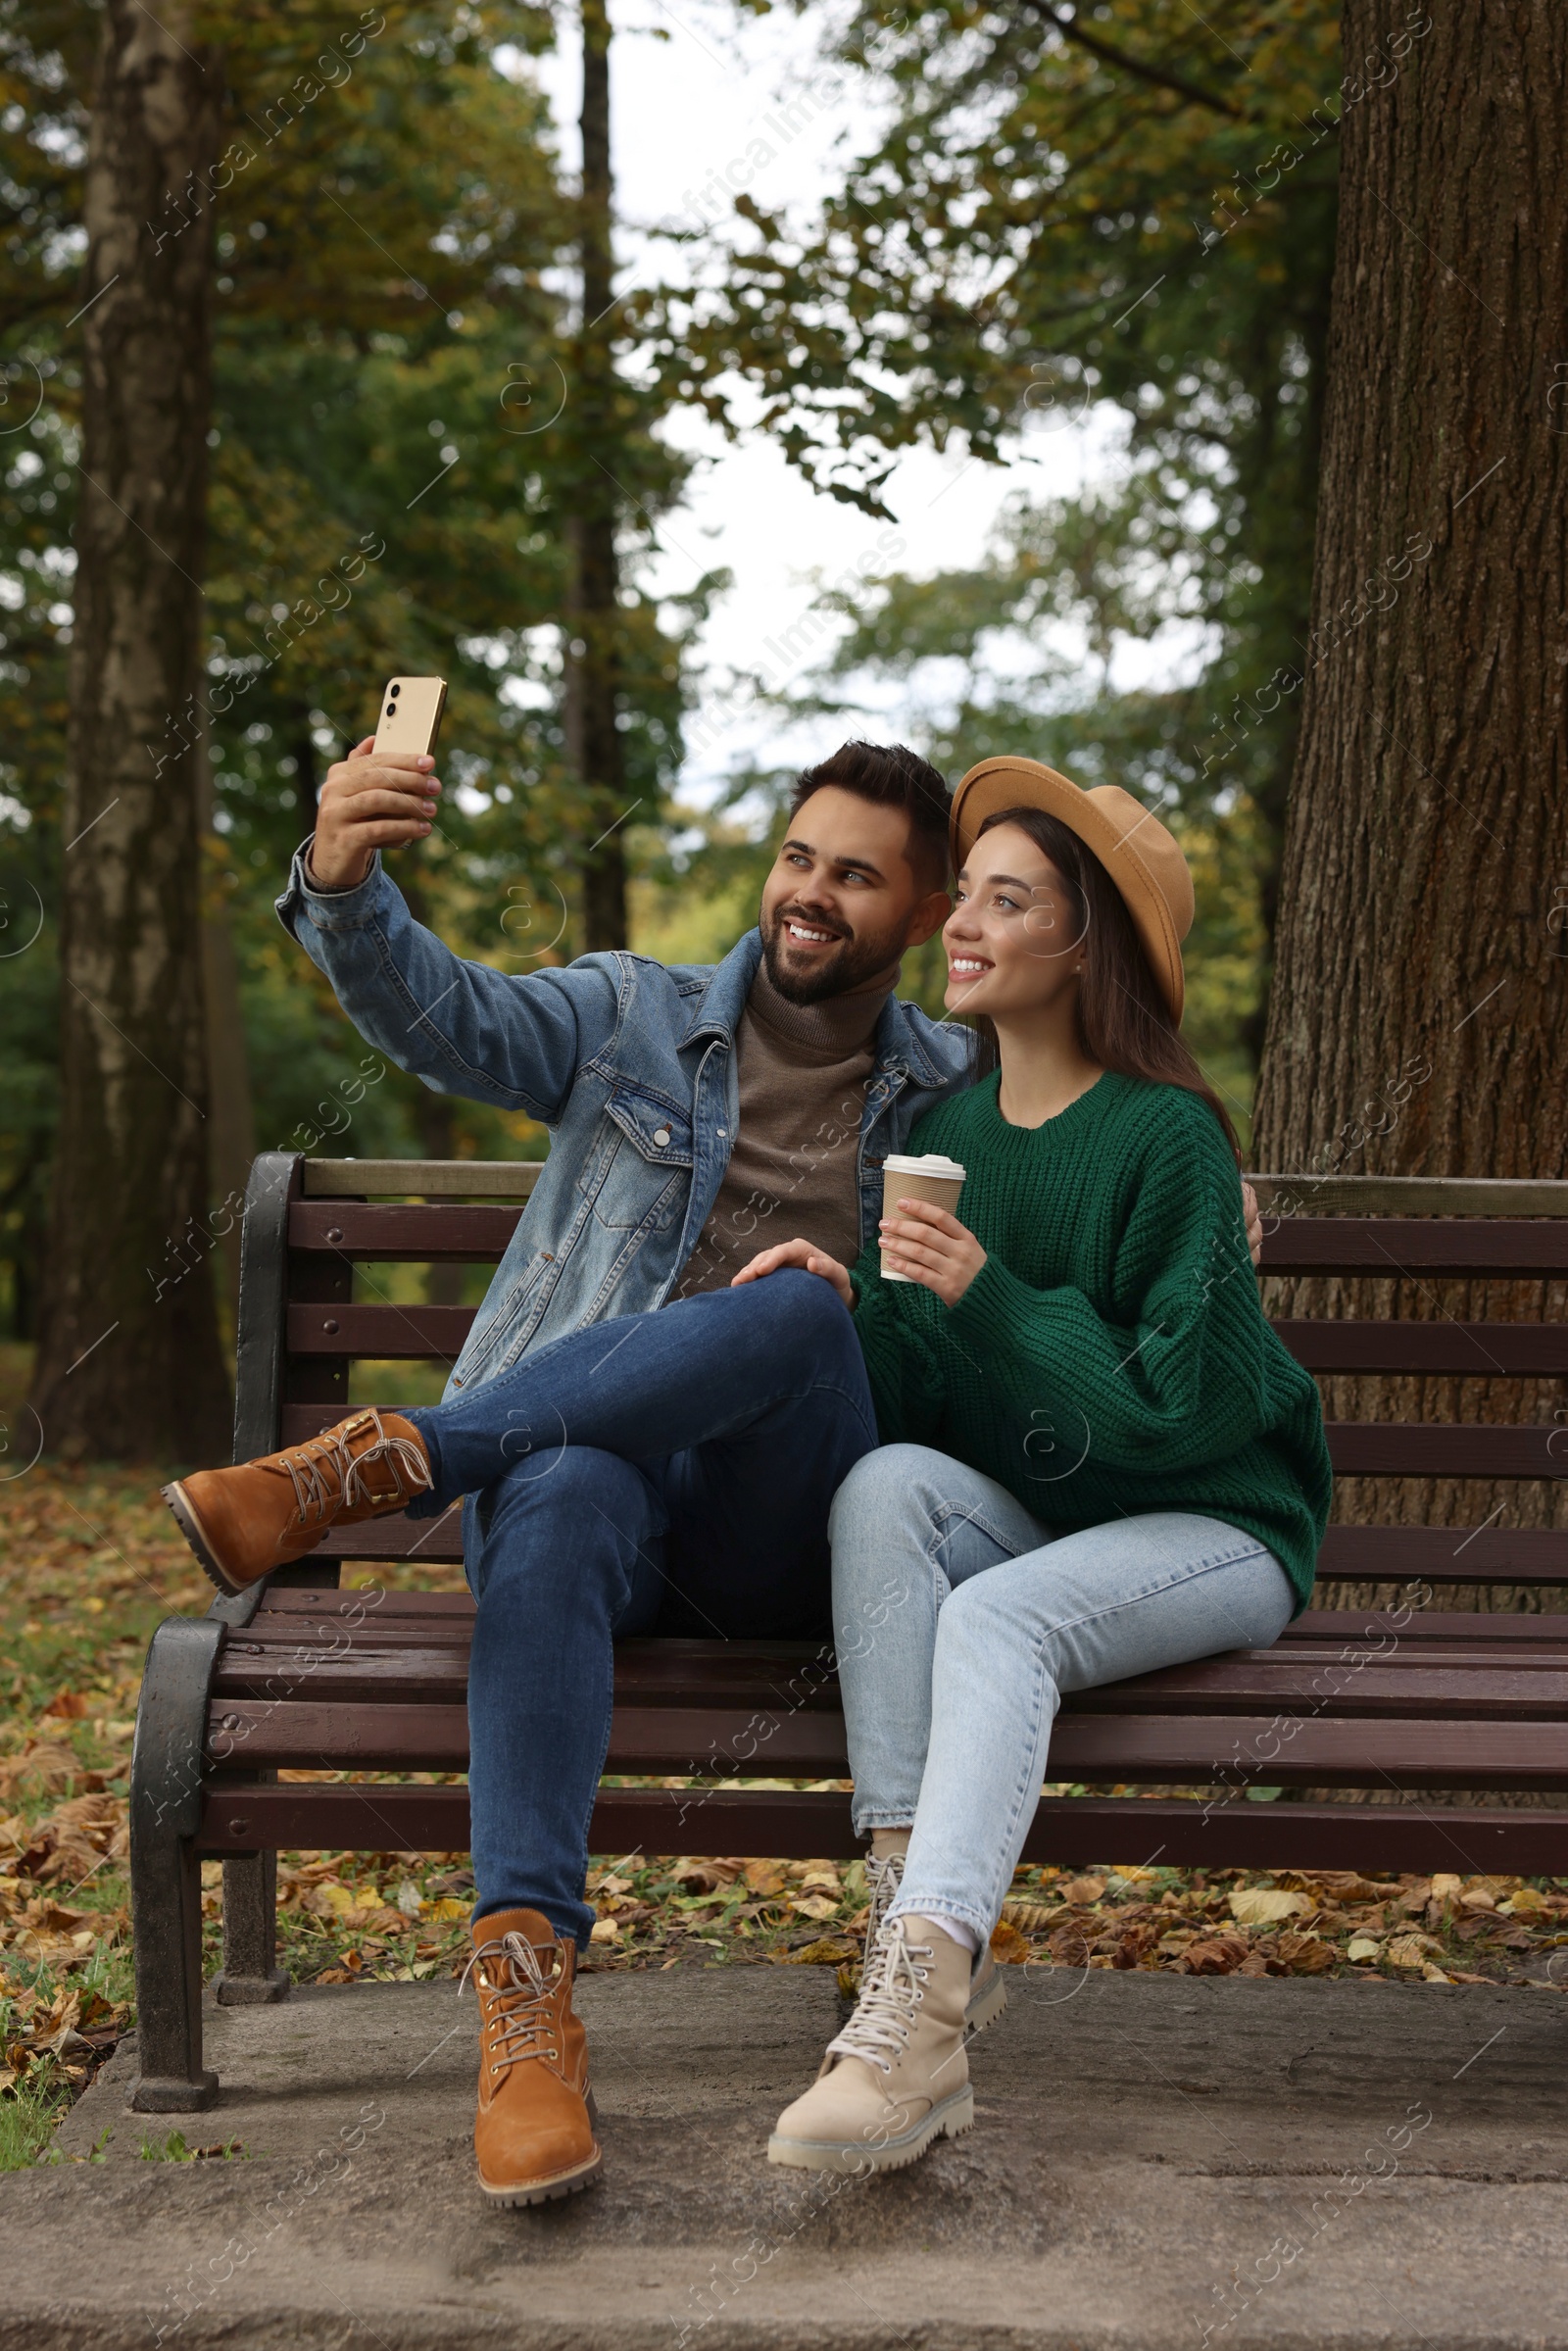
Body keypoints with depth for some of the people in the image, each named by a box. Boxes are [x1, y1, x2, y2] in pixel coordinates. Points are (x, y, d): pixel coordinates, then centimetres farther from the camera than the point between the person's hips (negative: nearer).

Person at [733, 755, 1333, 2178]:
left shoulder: (1166, 1137, -12)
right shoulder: (947, 1128, 7)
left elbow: (1177, 1404, -17)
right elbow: (916, 1397, 7)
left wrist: (989, 1300, -24)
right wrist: (845, 1306, -14)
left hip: (1208, 1526, -5)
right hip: (1022, 1520, 5)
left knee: (996, 1617, -34)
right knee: (885, 1482, -27)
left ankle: (916, 2020, -45)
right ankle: (902, 1932, -36)